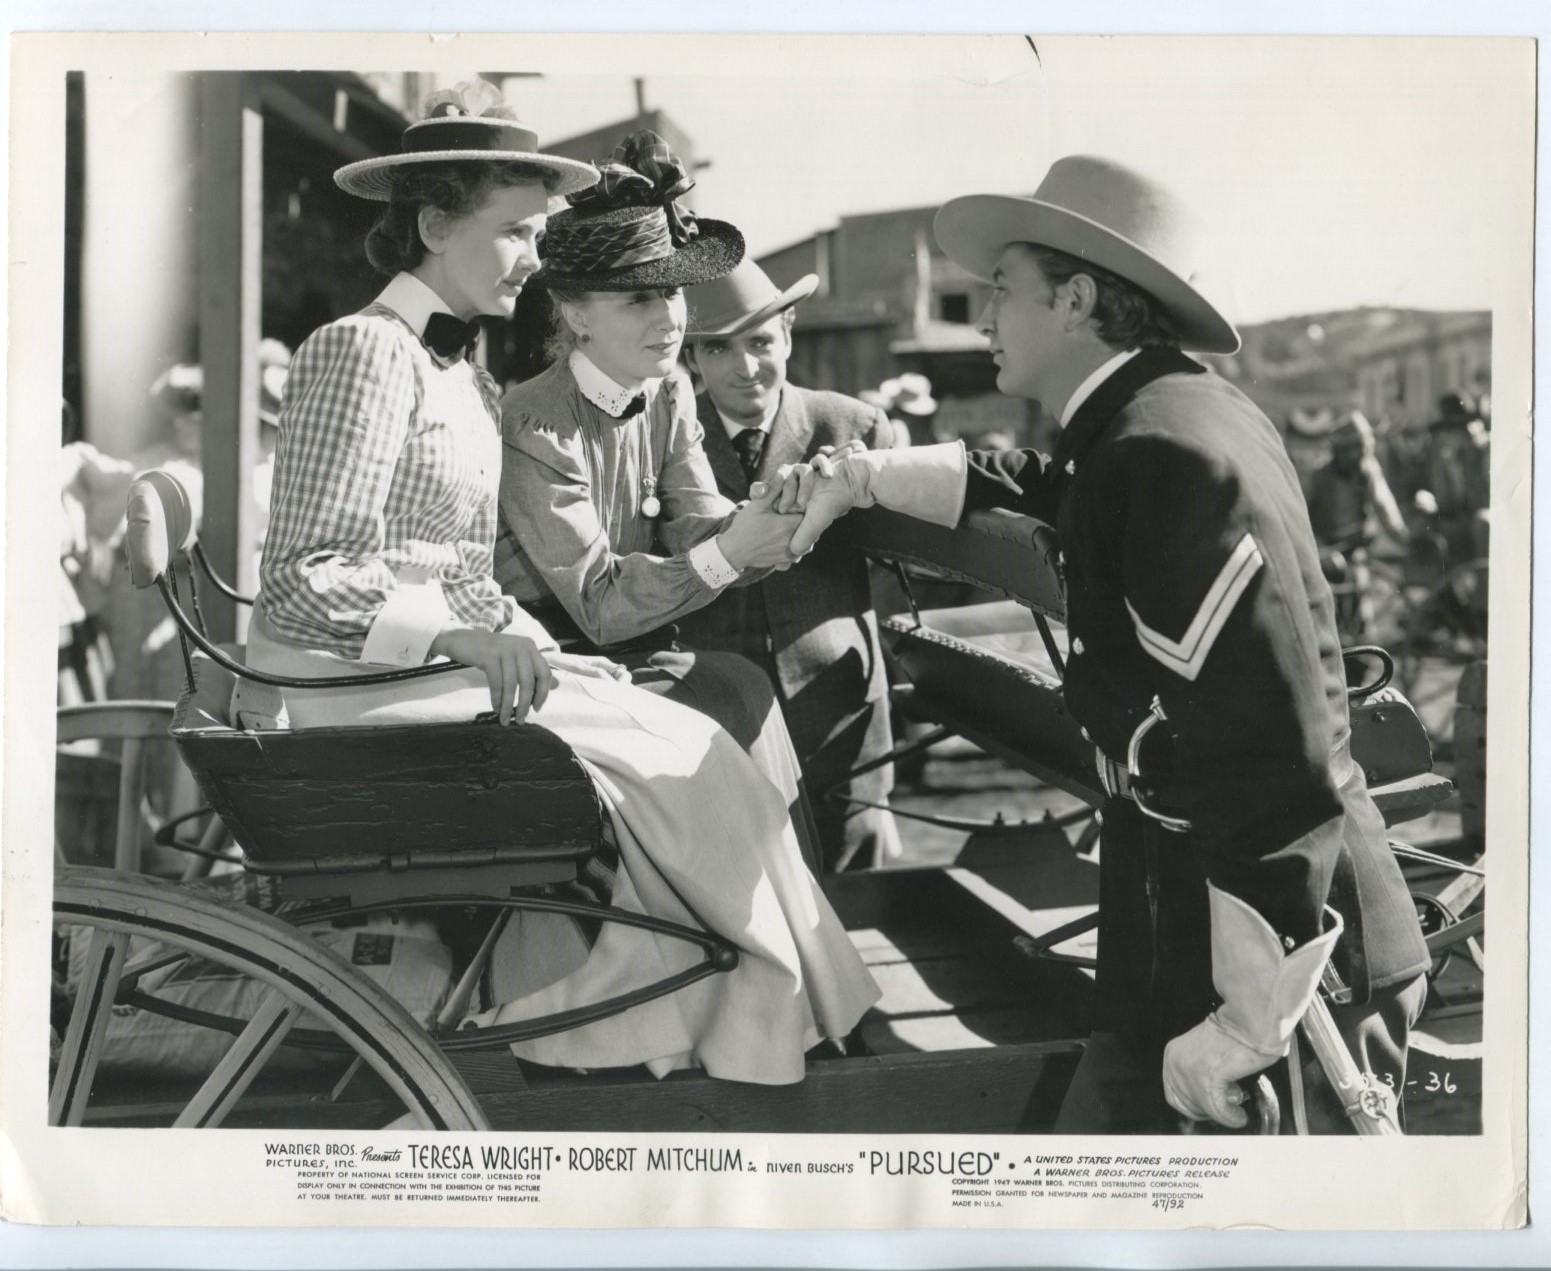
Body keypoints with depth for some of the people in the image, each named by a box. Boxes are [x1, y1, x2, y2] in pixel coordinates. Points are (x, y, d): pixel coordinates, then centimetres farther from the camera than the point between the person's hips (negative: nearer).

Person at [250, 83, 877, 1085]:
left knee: (690, 745, -8)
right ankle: (769, 1004, 0)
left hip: (439, 670, 8)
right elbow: (305, 581, -18)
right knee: (679, 760, -15)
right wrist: (464, 639, -31)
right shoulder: (364, 351, -11)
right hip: (352, 705, -8)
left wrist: (547, 658, 1)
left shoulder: (466, 376, 18)